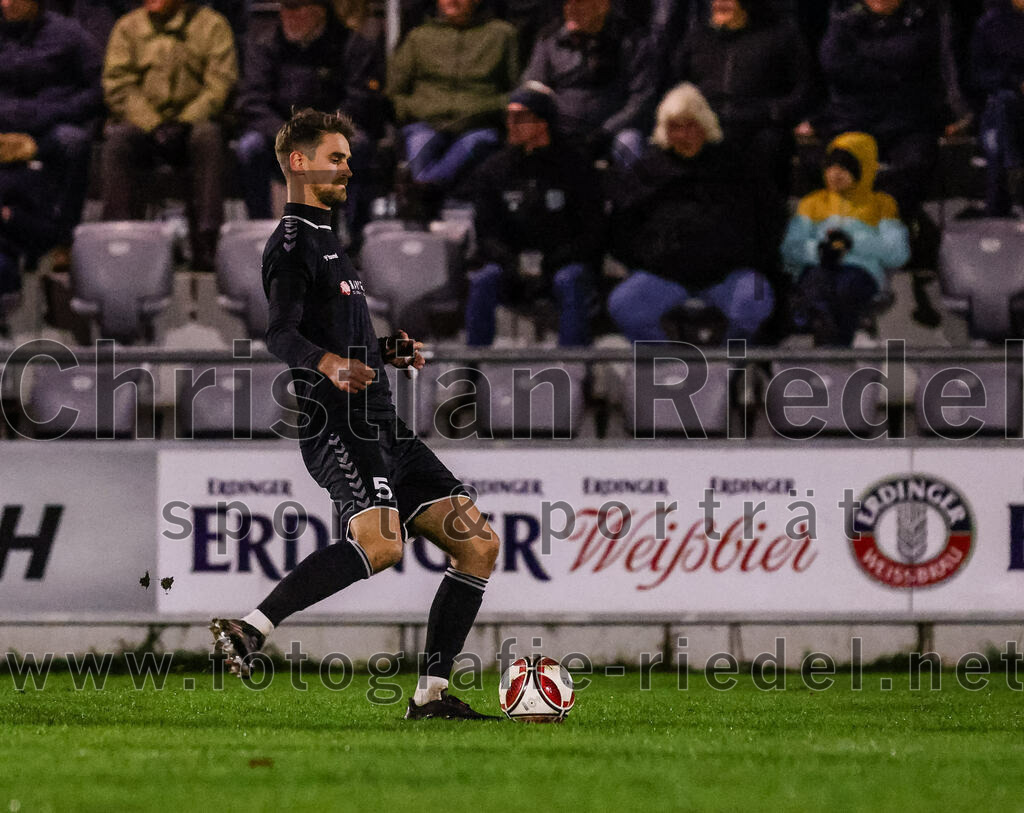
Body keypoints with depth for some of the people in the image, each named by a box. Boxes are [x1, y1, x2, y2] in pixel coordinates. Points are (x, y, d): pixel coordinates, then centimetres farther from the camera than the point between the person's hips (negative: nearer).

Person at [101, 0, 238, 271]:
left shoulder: (212, 25, 5)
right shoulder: (128, 27, 11)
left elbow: (221, 85, -4)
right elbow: (117, 85, 1)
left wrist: (183, 123, -18)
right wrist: (153, 126, -15)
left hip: (193, 123, -1)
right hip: (142, 123, 1)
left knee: (208, 135, -34)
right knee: (119, 138, -31)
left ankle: (205, 245, -37)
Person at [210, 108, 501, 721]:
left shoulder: (327, 240, 26)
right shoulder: (293, 241, -4)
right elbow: (282, 336, -17)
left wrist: (387, 353, 22)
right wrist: (329, 363, -35)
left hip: (383, 428, 10)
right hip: (336, 425, -10)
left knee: (478, 543, 3)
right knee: (380, 542, -33)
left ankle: (432, 694, 4)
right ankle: (251, 630, -28)